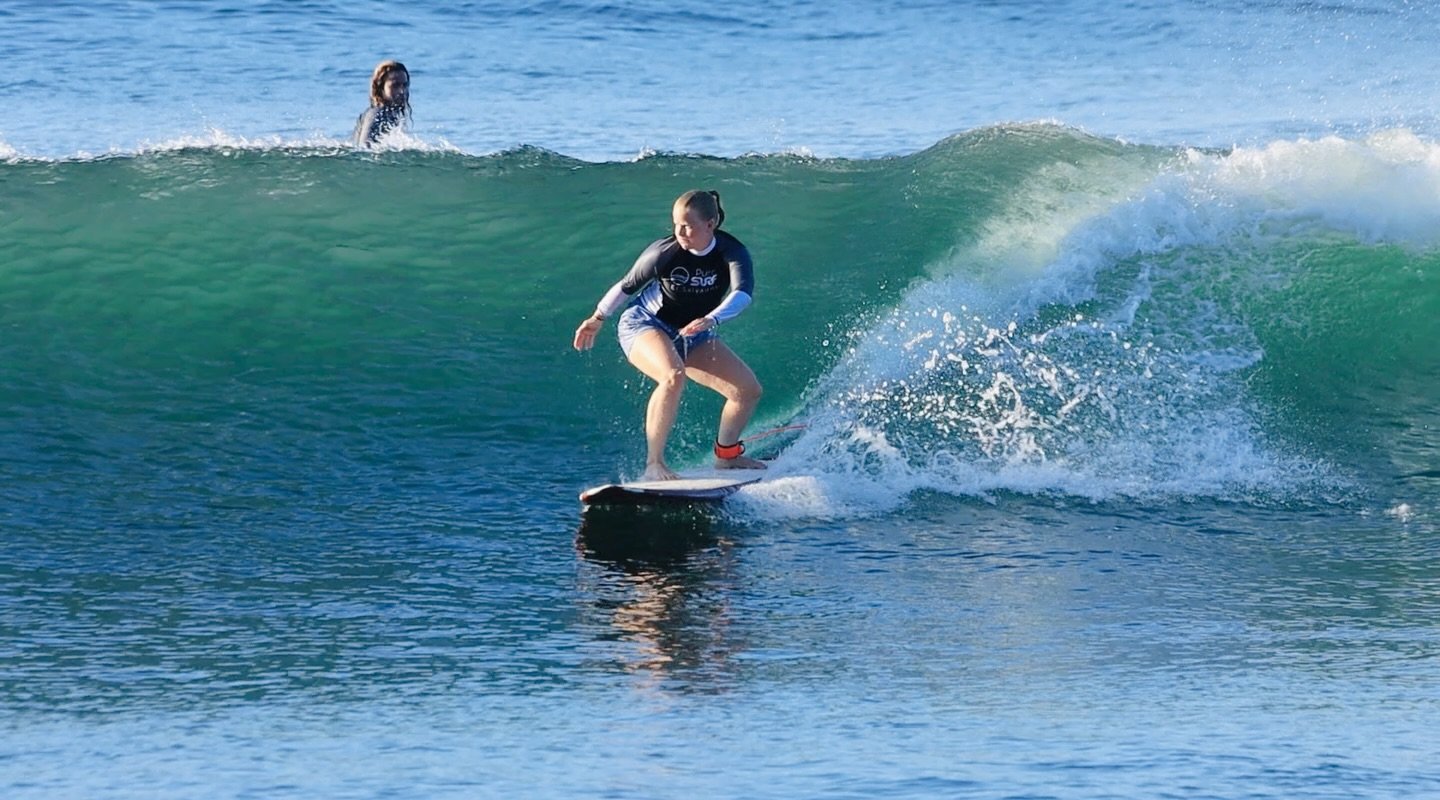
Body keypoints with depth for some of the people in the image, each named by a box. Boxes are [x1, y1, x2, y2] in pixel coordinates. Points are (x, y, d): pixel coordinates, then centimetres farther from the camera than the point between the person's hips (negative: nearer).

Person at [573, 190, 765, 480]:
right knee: (673, 377, -36)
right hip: (644, 326, -5)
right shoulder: (663, 253, -22)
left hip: (691, 335, 5)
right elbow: (627, 286, -5)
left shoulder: (731, 253, -18)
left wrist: (712, 319, -54)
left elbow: (743, 292, -36)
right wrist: (597, 320, 6)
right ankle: (654, 464, -30)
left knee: (749, 390, -1)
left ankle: (726, 454, 24)